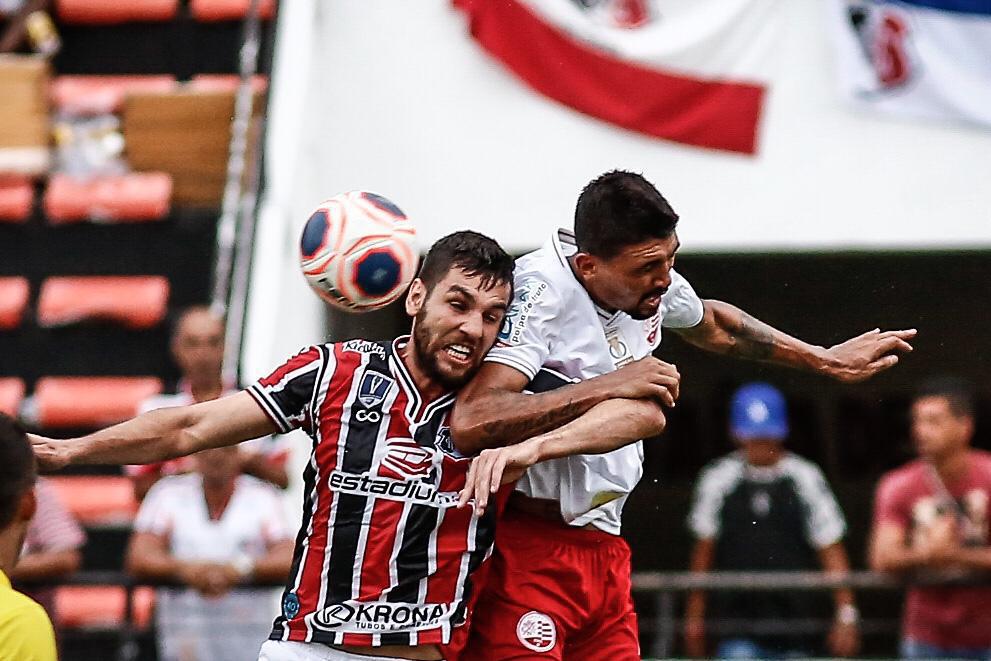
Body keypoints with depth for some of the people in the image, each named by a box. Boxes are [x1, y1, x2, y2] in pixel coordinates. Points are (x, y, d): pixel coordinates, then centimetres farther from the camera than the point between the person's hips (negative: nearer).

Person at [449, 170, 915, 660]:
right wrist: (609, 385, -26)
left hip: (604, 547, 8)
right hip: (526, 552, -8)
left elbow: (715, 326, 31)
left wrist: (827, 361, 41)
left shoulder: (652, 284, 7)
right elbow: (470, 425, -31)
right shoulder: (540, 291, -19)